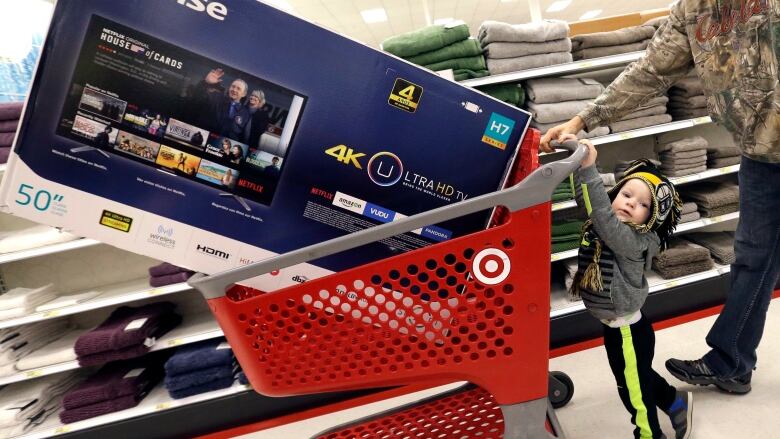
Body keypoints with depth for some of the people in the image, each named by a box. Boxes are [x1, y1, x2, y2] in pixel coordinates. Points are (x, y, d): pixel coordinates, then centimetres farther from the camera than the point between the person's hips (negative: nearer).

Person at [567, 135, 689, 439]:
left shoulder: (636, 241, -28)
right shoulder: (605, 224, -6)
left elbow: (604, 218, -43)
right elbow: (587, 199, -6)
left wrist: (589, 169, -49)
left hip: (627, 330, -8)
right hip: (615, 325, 8)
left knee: (633, 390, 15)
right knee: (639, 378, 31)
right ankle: (676, 403, 56)